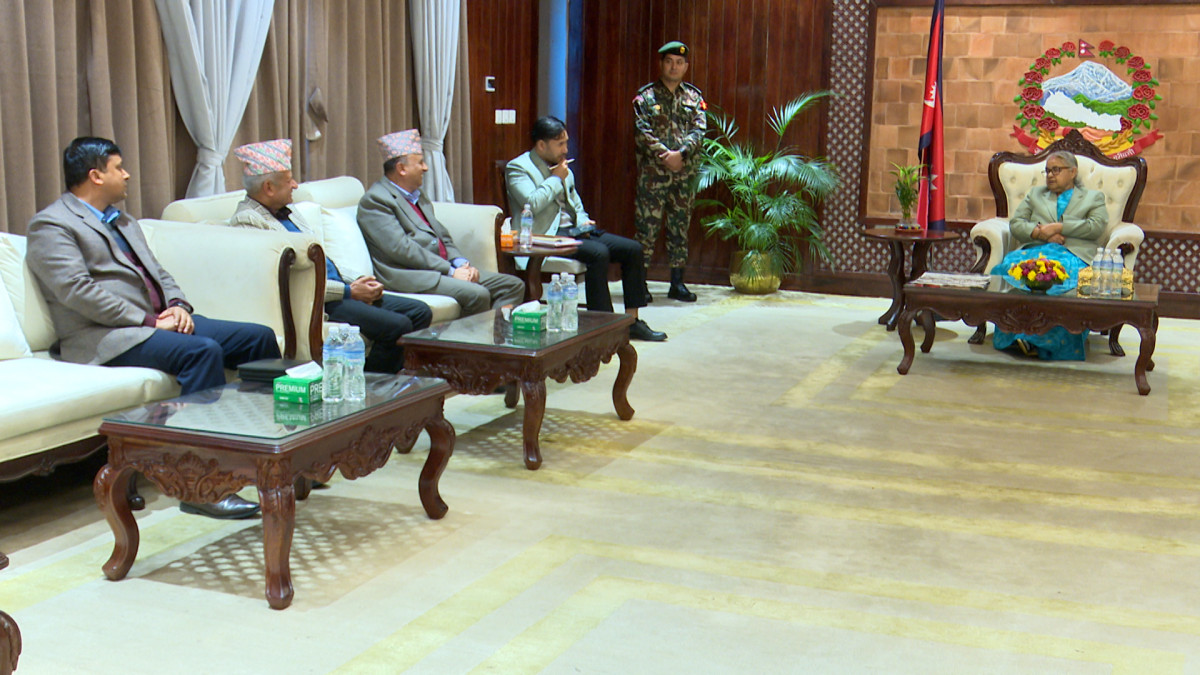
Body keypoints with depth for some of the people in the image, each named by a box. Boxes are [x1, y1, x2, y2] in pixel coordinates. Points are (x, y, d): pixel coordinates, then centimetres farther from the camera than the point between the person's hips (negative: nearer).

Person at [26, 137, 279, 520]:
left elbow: (157, 272, 23)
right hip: (105, 337, -9)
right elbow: (78, 291, -16)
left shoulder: (121, 221, 25)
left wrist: (177, 306, 0)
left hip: (160, 320, 9)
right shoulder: (51, 225, -4)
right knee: (203, 351, -33)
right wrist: (150, 321, -18)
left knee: (259, 337, -4)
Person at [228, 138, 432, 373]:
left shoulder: (287, 213, 20)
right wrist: (349, 291, -17)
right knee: (396, 325, -24)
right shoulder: (247, 220, -11)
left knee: (420, 312, 2)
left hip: (337, 288, 10)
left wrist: (357, 282, 5)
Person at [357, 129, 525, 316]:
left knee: (514, 286, -2)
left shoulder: (418, 196, 22)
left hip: (445, 267, 10)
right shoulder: (375, 200, -7)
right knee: (477, 294, -31)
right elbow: (401, 249, -17)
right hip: (410, 275, -10)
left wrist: (461, 263, 1)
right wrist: (450, 271, -17)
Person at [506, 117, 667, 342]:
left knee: (633, 249, -6)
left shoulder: (562, 167, 21)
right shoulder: (518, 168, -4)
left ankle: (632, 321, -2)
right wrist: (556, 178, -9)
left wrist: (582, 221, 5)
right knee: (599, 253, -33)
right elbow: (532, 203, -21)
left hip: (572, 230, 9)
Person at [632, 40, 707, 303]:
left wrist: (681, 153, -16)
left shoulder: (694, 97, 11)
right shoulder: (646, 97, 2)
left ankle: (677, 283, 16)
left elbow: (699, 130, 0)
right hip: (653, 173, -3)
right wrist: (664, 156, -17)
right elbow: (642, 132, -8)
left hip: (685, 173, 4)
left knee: (680, 228, 9)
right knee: (647, 226, -4)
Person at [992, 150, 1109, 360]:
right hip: (1035, 250, 2)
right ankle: (1016, 333, -39)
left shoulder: (1093, 197, 25)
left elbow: (1097, 226, 5)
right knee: (1013, 263, -36)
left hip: (1074, 255, -2)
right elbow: (1015, 224, 18)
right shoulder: (1035, 194, 32)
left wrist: (1058, 227, -5)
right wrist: (1039, 232, -3)